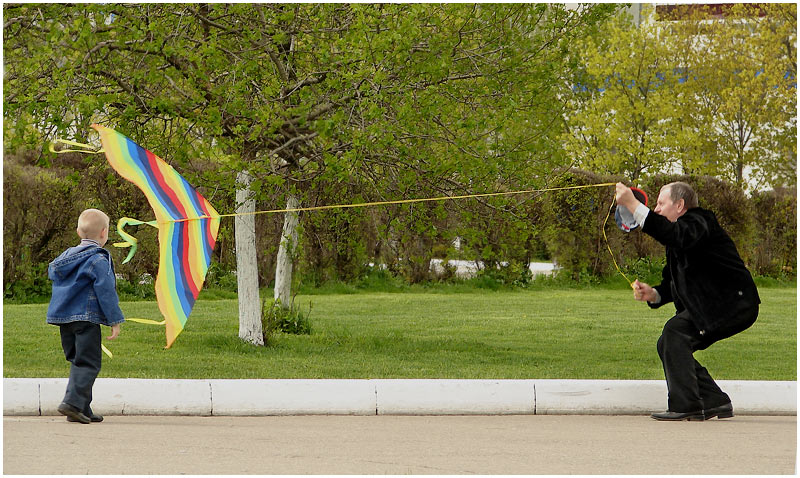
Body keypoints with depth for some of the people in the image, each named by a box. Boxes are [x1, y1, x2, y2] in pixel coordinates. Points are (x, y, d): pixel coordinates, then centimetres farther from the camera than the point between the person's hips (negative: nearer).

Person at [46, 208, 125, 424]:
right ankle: (73, 402, -20)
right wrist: (115, 321, -11)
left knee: (77, 361, 13)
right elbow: (105, 291, -14)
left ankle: (82, 409, 12)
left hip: (63, 317, 8)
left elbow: (51, 271, 30)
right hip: (86, 318, -8)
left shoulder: (66, 255, 13)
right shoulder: (98, 259, -12)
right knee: (88, 362, -6)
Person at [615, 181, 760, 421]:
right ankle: (715, 402, 10)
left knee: (676, 330, -21)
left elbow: (678, 237, -37)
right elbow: (673, 282, 18)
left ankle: (685, 405, -20)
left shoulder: (698, 220, -12)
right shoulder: (679, 232, 18)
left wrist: (634, 205, -38)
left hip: (735, 303, -11)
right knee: (668, 344, 7)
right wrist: (653, 294, -5)